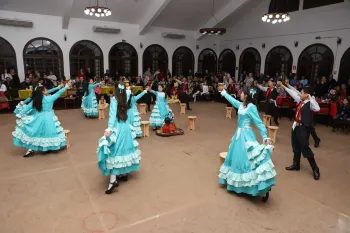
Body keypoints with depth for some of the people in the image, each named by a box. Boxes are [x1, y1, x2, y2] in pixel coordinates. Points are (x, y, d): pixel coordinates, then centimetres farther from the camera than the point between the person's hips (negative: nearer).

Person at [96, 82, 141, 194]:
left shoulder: (114, 99, -10)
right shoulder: (125, 99, 5)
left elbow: (113, 115, -21)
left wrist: (109, 129, -27)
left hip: (117, 128, -6)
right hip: (126, 127, 6)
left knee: (113, 152, -7)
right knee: (124, 148, 18)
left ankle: (113, 180, -13)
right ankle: (124, 173, 30)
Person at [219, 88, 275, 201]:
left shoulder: (251, 107, -16)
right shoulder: (241, 105, 7)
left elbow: (259, 123, -19)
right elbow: (232, 99, 27)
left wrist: (265, 137, -27)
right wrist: (224, 93, 42)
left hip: (246, 136, -9)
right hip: (239, 134, 9)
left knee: (247, 160, -14)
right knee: (237, 159, 17)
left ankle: (265, 189, -9)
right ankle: (239, 184, 35)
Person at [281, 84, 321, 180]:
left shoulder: (310, 103, -16)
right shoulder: (300, 101, 5)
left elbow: (317, 109, -35)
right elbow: (293, 93, 15)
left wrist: (311, 98, -28)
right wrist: (283, 86, 23)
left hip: (304, 128, -8)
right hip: (296, 126, 8)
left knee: (305, 148, -4)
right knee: (296, 147, 18)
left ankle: (315, 169, 11)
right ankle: (296, 164, 34)